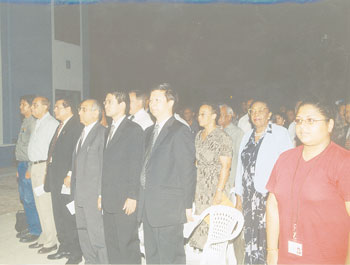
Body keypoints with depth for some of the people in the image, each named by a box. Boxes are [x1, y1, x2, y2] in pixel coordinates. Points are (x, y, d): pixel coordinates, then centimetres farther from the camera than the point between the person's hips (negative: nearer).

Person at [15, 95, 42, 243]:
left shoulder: (33, 122, -14)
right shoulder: (25, 121, 15)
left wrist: (30, 168, -20)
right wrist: (20, 167, 17)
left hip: (28, 164, -10)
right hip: (22, 164, 10)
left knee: (30, 199, -2)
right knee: (24, 198, 16)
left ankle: (36, 231, 10)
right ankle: (31, 227, 28)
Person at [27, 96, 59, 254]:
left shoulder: (52, 123, -12)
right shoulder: (37, 123, 16)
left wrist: (48, 172, -20)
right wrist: (31, 168, 16)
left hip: (44, 166, -9)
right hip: (35, 166, 9)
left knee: (47, 205, -4)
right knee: (40, 205, 15)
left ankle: (51, 242, 7)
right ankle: (44, 238, 27)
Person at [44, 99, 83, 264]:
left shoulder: (76, 126, -12)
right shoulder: (60, 127, 17)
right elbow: (54, 152, 17)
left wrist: (70, 175, -22)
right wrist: (50, 175, 13)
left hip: (68, 178, -9)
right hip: (56, 178, 9)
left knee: (70, 217, -1)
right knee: (59, 216, 17)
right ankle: (64, 247, 31)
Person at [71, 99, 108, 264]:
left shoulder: (102, 132, -13)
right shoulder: (83, 133, 15)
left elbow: (104, 165, -17)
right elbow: (77, 163, 16)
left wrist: (101, 194, -18)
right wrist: (75, 190, 13)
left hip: (94, 194, -9)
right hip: (80, 194, 9)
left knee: (97, 233, -3)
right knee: (83, 232, 18)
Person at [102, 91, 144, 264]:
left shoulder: (134, 129, -8)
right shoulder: (110, 130, 16)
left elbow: (136, 165, -13)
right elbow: (106, 164, 15)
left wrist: (132, 197, -16)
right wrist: (101, 194, 12)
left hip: (125, 200, -8)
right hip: (109, 199, 8)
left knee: (127, 243, 2)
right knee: (111, 244, 15)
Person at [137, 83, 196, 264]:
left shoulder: (180, 131, -9)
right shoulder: (149, 131, 16)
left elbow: (188, 171, -11)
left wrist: (187, 206, -12)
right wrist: (141, 199, 11)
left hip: (169, 207, -8)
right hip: (148, 207, 8)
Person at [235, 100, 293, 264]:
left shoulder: (280, 133, -2)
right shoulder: (247, 136, 15)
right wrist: (239, 196, 14)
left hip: (269, 195, -5)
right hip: (249, 195, 5)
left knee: (267, 237, -5)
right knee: (250, 237, 8)